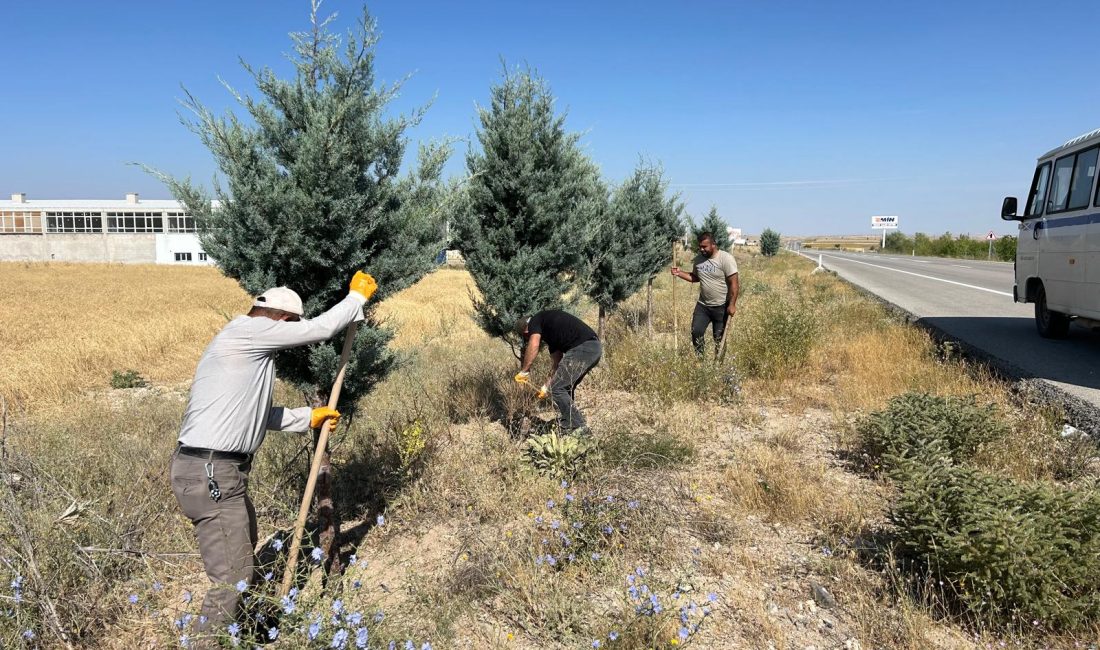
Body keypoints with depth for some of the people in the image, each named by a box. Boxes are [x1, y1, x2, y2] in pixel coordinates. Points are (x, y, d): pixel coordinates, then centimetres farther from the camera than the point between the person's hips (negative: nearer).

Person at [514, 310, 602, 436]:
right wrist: (546, 386, 38)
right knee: (566, 388, 20)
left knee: (557, 389, -2)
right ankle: (566, 428, 25)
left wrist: (524, 371, -3)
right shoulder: (550, 332, 31)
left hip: (582, 348, -10)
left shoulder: (535, 321, 7)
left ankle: (580, 428, -1)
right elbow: (556, 363, 32)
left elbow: (533, 346, -12)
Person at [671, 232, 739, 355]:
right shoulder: (699, 259, 3)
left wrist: (732, 305, -22)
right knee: (696, 331, 5)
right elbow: (695, 277, 17)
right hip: (702, 305, 6)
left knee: (719, 337, 6)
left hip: (722, 307, -6)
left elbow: (734, 283, -18)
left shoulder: (726, 258, -17)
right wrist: (679, 273, 1)